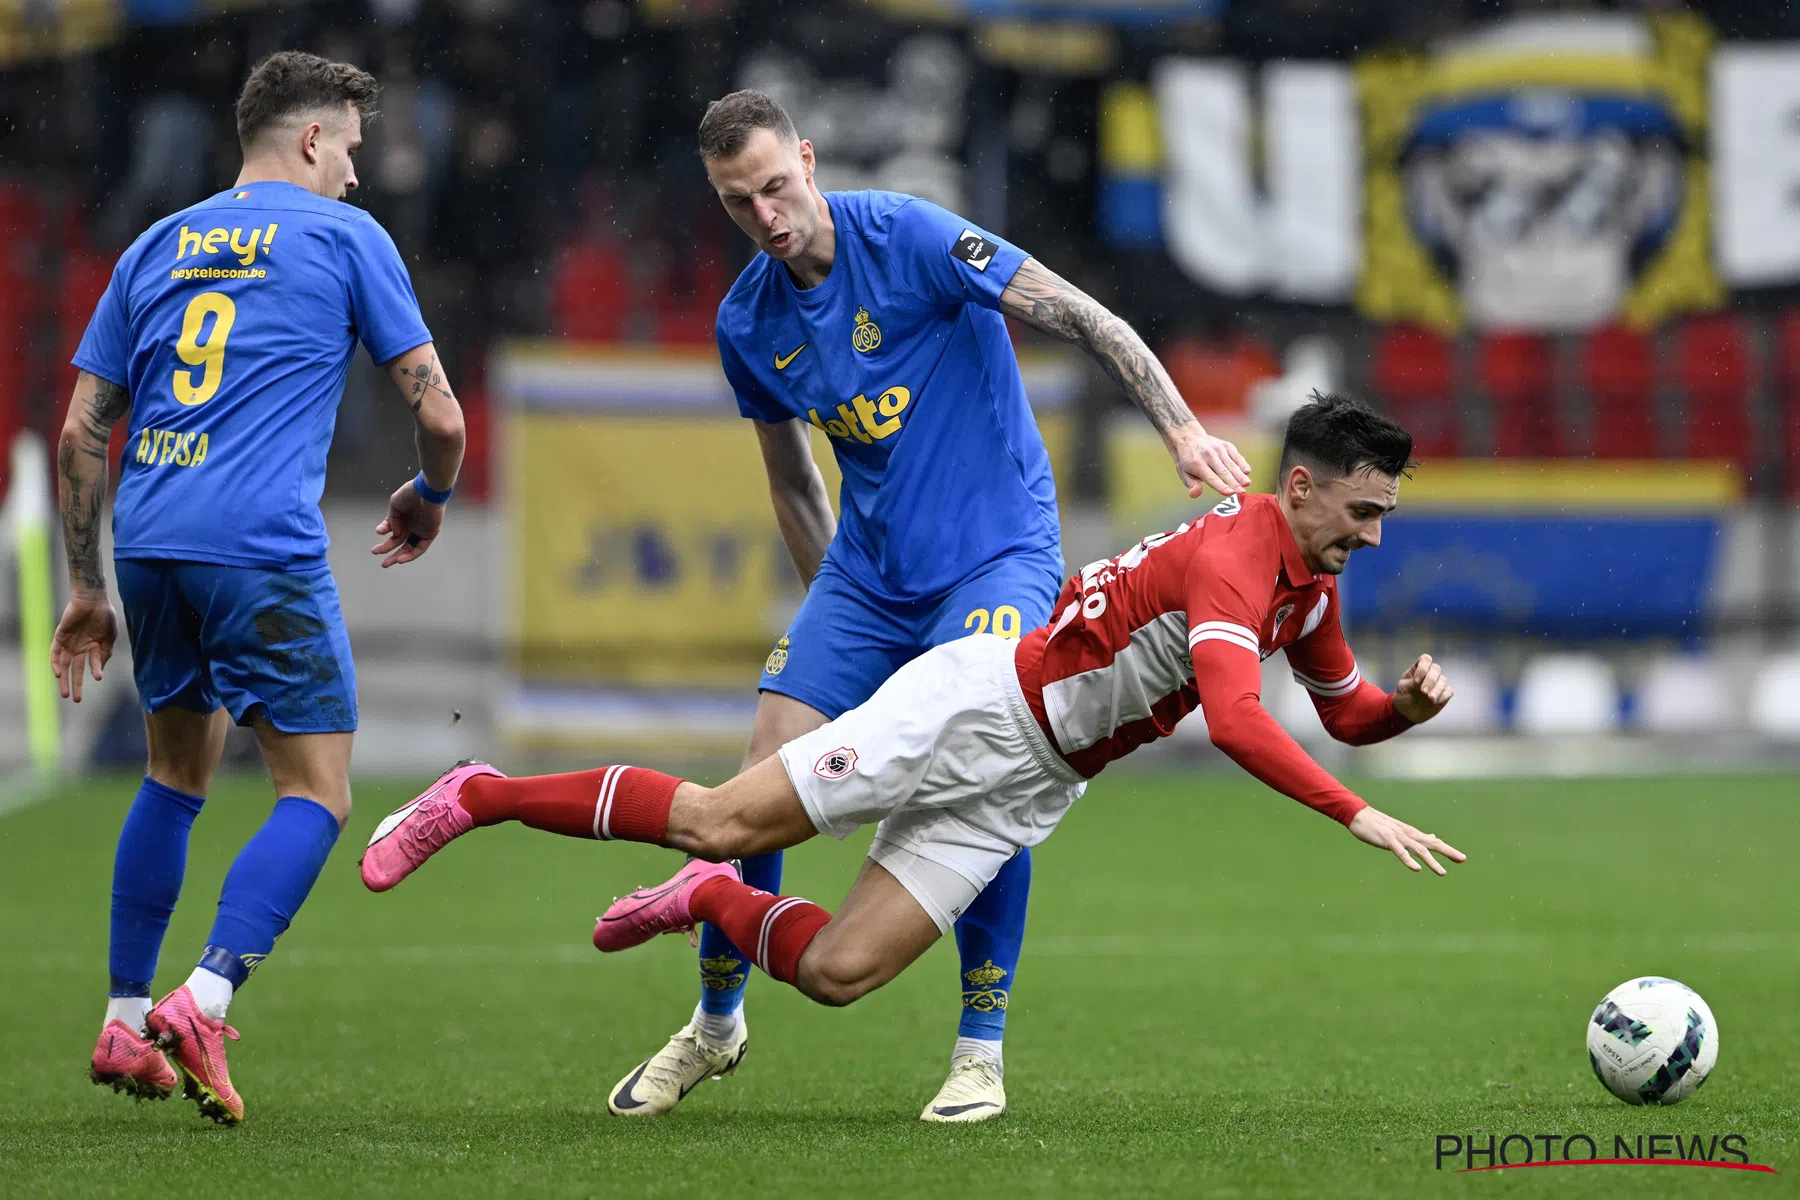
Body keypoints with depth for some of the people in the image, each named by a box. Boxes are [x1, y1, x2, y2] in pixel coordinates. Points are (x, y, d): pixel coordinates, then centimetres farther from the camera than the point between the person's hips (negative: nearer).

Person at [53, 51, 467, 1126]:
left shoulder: (157, 247, 19)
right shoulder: (345, 238, 5)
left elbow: (81, 430, 17)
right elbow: (439, 415, 4)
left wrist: (89, 590, 24)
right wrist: (430, 496, 26)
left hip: (149, 544, 6)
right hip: (265, 552, -6)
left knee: (179, 772, 23)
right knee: (318, 795, 0)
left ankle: (125, 1025, 22)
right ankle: (203, 1002, -18)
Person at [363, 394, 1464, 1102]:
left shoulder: (1314, 587, 7)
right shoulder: (1236, 555, -23)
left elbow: (1349, 715, 26)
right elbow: (1236, 720, -37)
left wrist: (1410, 704, 5)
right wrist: (1358, 816, -39)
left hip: (1026, 786, 8)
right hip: (978, 707, -8)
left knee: (836, 974, -4)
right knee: (719, 821, -9)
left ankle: (713, 901, 24)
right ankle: (481, 797, 9)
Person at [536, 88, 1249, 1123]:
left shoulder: (908, 238, -15)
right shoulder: (750, 325, 2)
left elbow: (1081, 318, -17)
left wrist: (1183, 427, -25)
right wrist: (831, 603, 15)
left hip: (997, 552, -5)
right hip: (868, 572, 5)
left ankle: (983, 1049, -8)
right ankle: (717, 1024, 17)